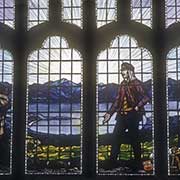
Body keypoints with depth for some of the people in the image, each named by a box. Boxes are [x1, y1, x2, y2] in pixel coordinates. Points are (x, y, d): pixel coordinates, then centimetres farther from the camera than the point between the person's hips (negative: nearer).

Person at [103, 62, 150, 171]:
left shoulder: (137, 84, -7)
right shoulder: (123, 84, 13)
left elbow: (146, 98, -17)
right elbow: (118, 100, 17)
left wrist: (137, 107, -25)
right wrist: (110, 113, 14)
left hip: (132, 116, -7)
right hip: (121, 115, 7)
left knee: (134, 139, 1)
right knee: (116, 137, 4)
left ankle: (138, 165, 13)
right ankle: (112, 162, 12)